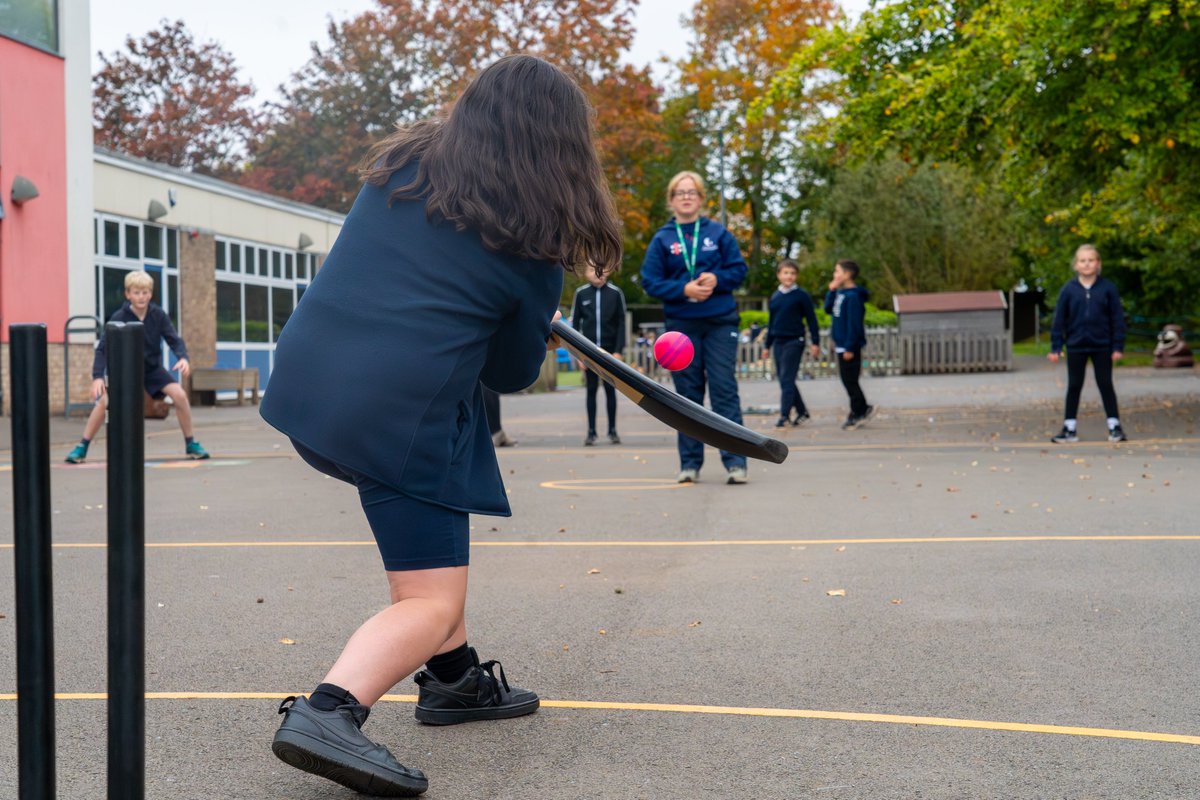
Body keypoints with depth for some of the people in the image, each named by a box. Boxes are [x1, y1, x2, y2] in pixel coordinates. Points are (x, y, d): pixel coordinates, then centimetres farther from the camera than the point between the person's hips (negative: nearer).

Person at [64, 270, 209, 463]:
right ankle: (82, 448, -5)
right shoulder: (119, 318, -20)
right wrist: (97, 377, -34)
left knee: (180, 395, -18)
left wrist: (183, 358, -36)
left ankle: (191, 445, -2)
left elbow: (174, 339, -14)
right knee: (104, 401, -21)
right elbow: (103, 348, -21)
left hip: (153, 368, 1)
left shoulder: (158, 315, -14)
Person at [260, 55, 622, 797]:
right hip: (400, 413, -7)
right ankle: (329, 712, -23)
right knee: (431, 606, 1)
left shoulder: (401, 165, 9)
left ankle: (456, 679, 33)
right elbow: (513, 373, 5)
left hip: (307, 379, 8)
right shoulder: (533, 240, -4)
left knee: (442, 507, 29)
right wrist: (534, 344, 28)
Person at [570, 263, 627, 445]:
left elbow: (621, 323, 0)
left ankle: (612, 430, 13)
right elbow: (575, 323, 3)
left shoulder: (616, 293, -2)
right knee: (591, 391, 5)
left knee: (610, 390, 5)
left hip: (610, 351, -1)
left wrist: (618, 351, -7)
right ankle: (591, 431, 9)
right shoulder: (581, 293, 1)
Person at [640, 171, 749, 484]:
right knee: (687, 393, 6)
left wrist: (717, 279, -15)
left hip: (720, 322, -1)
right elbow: (650, 282, -1)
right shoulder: (662, 239, 3)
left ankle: (735, 462, -4)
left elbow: (739, 269, 5)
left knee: (725, 389, -5)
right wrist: (684, 289, -16)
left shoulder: (718, 233, 5)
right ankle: (690, 463, 13)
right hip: (681, 325, 1)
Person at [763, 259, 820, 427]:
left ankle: (785, 414, -7)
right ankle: (802, 411, 19)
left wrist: (815, 342, -5)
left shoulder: (802, 296, -3)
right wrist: (767, 344, 19)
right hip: (778, 342, 6)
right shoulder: (774, 297, 12)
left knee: (787, 379, -10)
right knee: (784, 379, 8)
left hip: (794, 342, -6)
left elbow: (811, 319, -2)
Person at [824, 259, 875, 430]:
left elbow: (854, 324, -21)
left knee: (850, 381, -1)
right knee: (847, 380, 15)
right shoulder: (840, 293, 10)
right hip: (842, 345, 9)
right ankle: (862, 410, 24)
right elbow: (828, 309, 17)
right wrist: (831, 291, 5)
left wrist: (849, 347, -21)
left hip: (850, 347, -9)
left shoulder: (853, 296, -18)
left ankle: (857, 413, 9)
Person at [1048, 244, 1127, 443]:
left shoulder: (1107, 288, -4)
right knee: (1074, 387, 8)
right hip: (1076, 346, 1)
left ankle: (1114, 426, 14)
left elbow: (1117, 318, -1)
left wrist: (1118, 346, -4)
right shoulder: (1069, 289, -2)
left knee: (1105, 385, 6)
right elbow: (1059, 319, 0)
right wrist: (1056, 347, -3)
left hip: (1102, 346, -1)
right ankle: (1069, 429, 15)